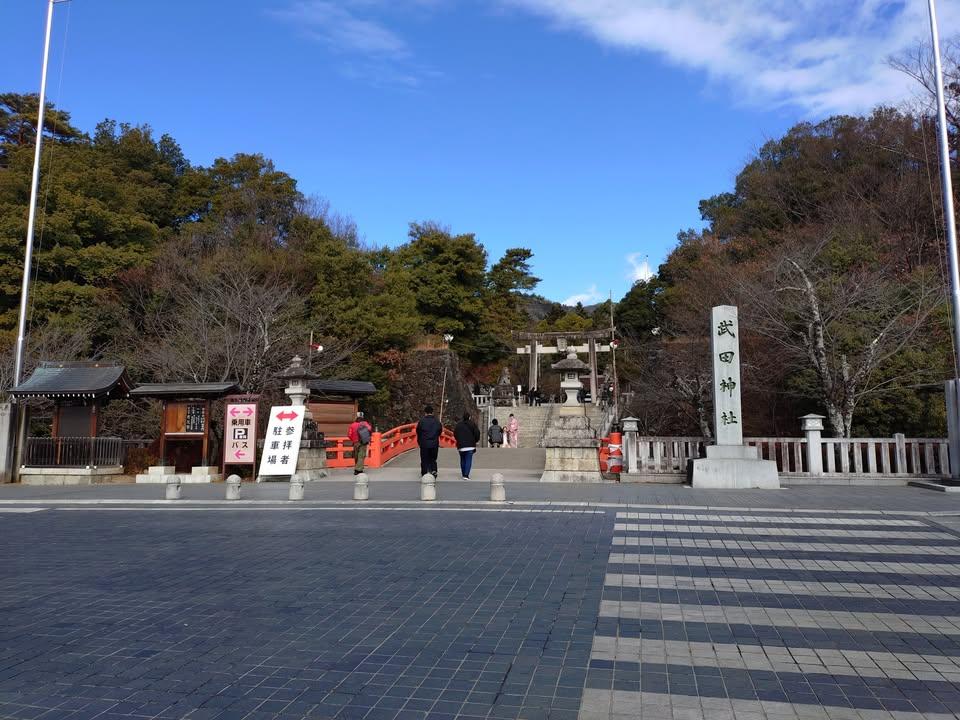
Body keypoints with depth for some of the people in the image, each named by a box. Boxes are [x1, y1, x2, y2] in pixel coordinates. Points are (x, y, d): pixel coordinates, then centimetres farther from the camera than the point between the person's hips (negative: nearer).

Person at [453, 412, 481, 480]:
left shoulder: (458, 424, 5)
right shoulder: (472, 424, -3)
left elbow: (455, 433, 8)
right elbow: (477, 433, -6)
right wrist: (476, 440, 11)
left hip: (461, 445, 3)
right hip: (470, 445, -3)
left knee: (462, 460, 15)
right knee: (468, 460, -3)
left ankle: (463, 474, 21)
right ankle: (466, 475, -13)